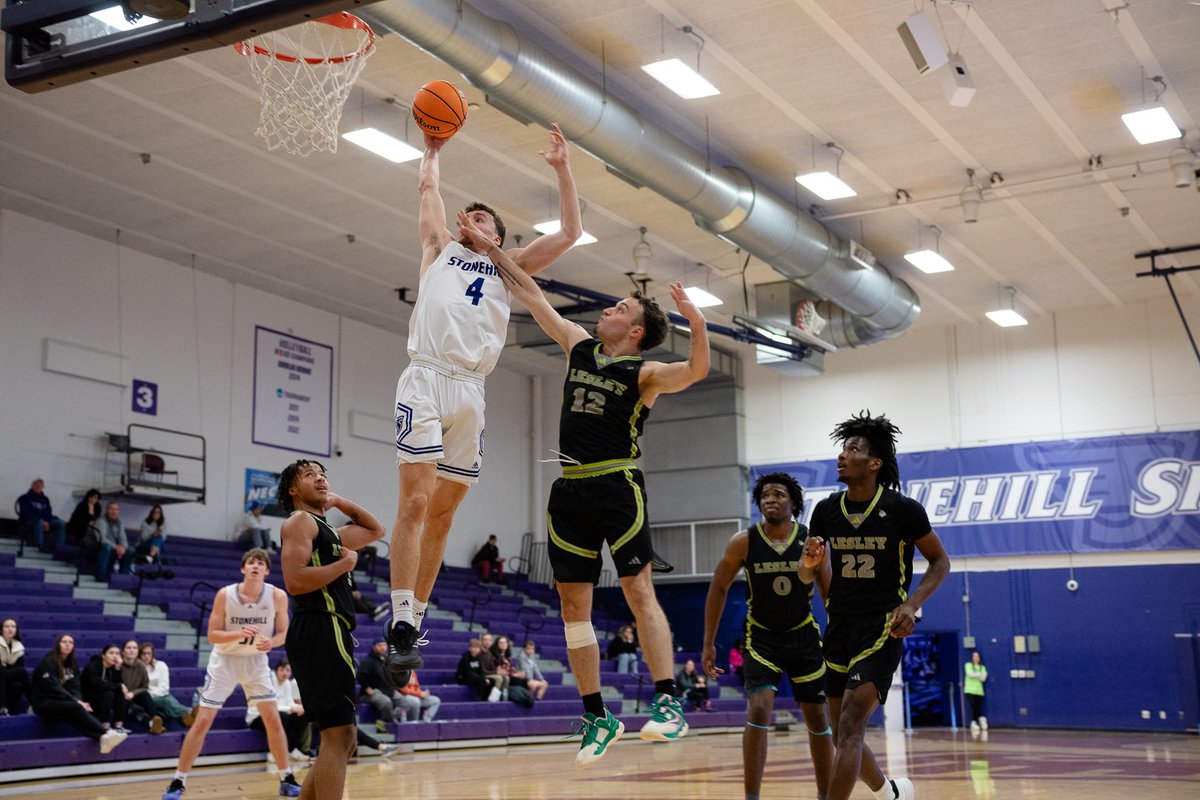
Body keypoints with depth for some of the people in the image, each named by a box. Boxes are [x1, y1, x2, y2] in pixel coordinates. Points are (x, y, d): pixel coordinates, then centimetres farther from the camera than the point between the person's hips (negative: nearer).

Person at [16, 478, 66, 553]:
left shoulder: (45, 499, 17)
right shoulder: (25, 498, 1)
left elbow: (48, 514, 11)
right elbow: (26, 514, -12)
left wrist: (47, 522, -14)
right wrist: (41, 521, -23)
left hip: (44, 523, 6)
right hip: (27, 523, -6)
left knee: (60, 523, -15)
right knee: (38, 522, -39)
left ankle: (59, 547, -30)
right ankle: (41, 546, -47)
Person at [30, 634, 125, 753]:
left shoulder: (72, 664, 12)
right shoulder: (48, 662, -9)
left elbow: (75, 687, 5)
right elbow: (53, 688, -19)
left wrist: (79, 701, -17)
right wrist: (76, 702, -24)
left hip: (62, 703, 6)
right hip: (44, 703, -6)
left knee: (77, 716, -28)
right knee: (76, 708, -32)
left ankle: (102, 738, -51)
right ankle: (107, 733, -36)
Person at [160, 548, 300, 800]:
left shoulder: (278, 596, -15)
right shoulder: (225, 595, -18)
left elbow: (284, 633, -4)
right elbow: (212, 635, -14)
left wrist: (271, 642, -26)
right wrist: (239, 634, -32)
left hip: (256, 661, 2)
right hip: (224, 660, -1)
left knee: (273, 720, -2)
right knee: (202, 721, -5)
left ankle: (287, 779, 11)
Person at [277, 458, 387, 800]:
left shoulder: (331, 532, 24)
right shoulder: (300, 521, -3)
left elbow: (376, 530, 38)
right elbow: (295, 582, -17)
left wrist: (339, 501, 27)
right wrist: (346, 563, -8)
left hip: (332, 635, 10)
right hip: (320, 632, -10)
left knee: (343, 739, 13)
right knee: (339, 734, -15)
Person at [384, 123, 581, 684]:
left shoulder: (509, 268, 25)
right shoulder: (440, 250, 22)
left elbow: (570, 231, 20)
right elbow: (428, 188, 26)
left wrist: (563, 169, 16)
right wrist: (433, 150, 41)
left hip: (470, 392, 3)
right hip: (426, 381, -2)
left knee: (441, 514, 2)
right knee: (415, 503, -14)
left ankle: (415, 623, 7)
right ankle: (401, 626, -16)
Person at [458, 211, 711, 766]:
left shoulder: (644, 374, -2)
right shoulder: (579, 347, 15)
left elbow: (696, 370, -20)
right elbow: (531, 296, 19)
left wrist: (696, 323, -37)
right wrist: (490, 249, 19)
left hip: (616, 486, -6)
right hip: (570, 490, 6)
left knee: (638, 590, -12)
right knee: (573, 605, 4)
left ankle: (668, 703, -12)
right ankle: (597, 717, 11)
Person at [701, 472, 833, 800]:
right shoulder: (743, 542, -12)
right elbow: (718, 589, -1)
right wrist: (708, 644, -2)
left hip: (804, 636, 2)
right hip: (761, 637, -2)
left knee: (817, 717, 9)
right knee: (759, 709, -19)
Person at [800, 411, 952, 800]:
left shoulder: (903, 509, -9)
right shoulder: (826, 510, 3)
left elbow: (940, 561, 1)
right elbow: (807, 577, 13)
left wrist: (911, 604, -14)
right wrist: (809, 564, -12)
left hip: (883, 628, -6)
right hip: (839, 629, 6)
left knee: (850, 726, -18)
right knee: (842, 736, 12)